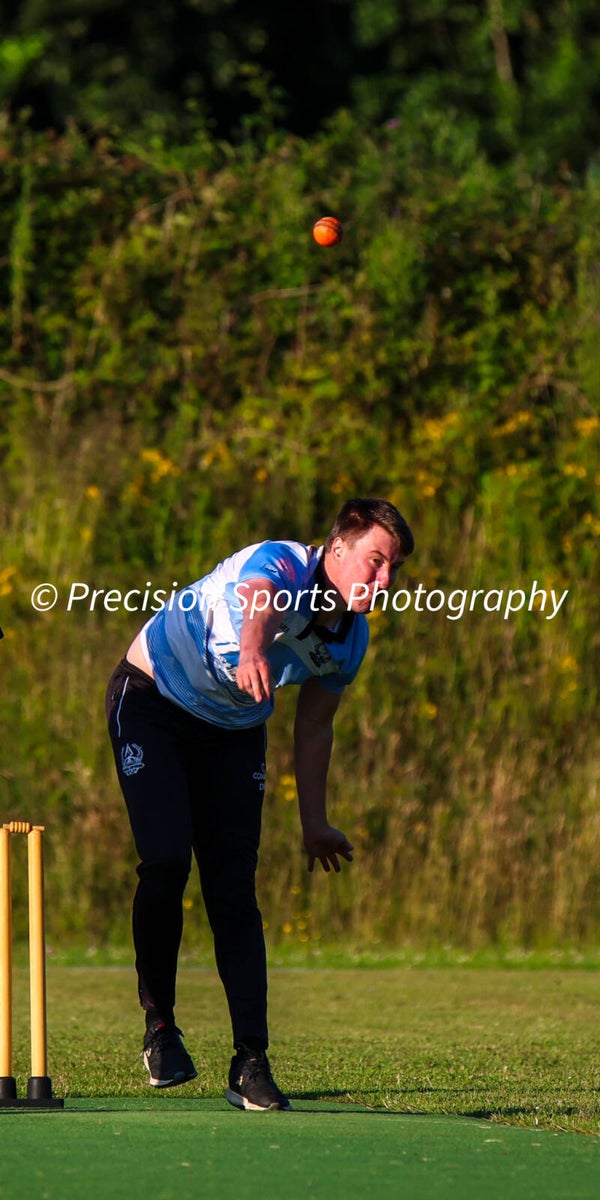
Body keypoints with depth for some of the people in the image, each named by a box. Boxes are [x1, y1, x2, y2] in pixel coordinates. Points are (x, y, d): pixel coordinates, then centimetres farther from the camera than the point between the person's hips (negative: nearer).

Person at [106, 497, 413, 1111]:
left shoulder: (351, 638, -8)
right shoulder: (280, 566, -31)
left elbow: (313, 727, 7)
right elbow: (257, 602, -57)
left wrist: (314, 823, 9)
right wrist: (252, 651, -80)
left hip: (234, 732, 5)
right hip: (152, 705, -5)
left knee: (234, 892, -7)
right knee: (166, 861, -19)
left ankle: (250, 1063, -12)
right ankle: (159, 1022, 2)